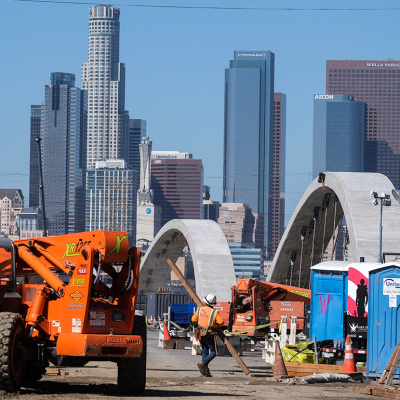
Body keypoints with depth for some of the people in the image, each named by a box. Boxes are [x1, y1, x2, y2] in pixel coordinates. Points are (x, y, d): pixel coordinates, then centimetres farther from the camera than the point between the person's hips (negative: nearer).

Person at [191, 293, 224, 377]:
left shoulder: (199, 310, 4)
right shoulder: (214, 312, -7)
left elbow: (193, 319, 13)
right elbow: (221, 322, -11)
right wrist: (217, 326, 10)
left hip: (201, 333, 5)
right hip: (209, 334, -5)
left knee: (205, 352, 12)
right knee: (213, 352, 2)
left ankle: (206, 371, 7)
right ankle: (203, 364, -21)